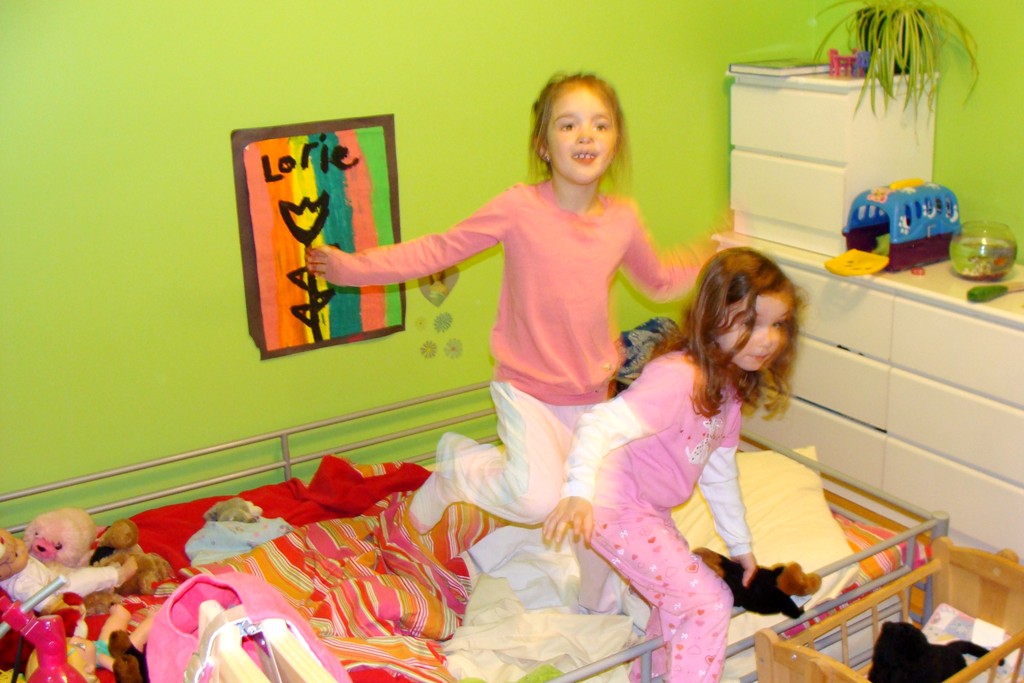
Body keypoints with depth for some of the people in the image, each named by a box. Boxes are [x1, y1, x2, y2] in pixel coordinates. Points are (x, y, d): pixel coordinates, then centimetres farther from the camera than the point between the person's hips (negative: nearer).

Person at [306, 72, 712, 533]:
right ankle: (455, 467, 7)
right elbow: (439, 250, -9)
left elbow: (660, 280, 17)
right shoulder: (520, 208, -15)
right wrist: (351, 267, -11)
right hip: (526, 388, -5)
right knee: (538, 499, -25)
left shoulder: (623, 219, -2)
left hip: (590, 394, 5)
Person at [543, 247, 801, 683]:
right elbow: (601, 425, -39)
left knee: (680, 595, 25)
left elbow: (719, 471, 14)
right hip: (616, 508, -10)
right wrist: (577, 492, -55)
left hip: (651, 509, 10)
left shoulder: (729, 383, 3)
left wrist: (739, 543, 20)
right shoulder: (678, 378, -28)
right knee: (708, 601, -11)